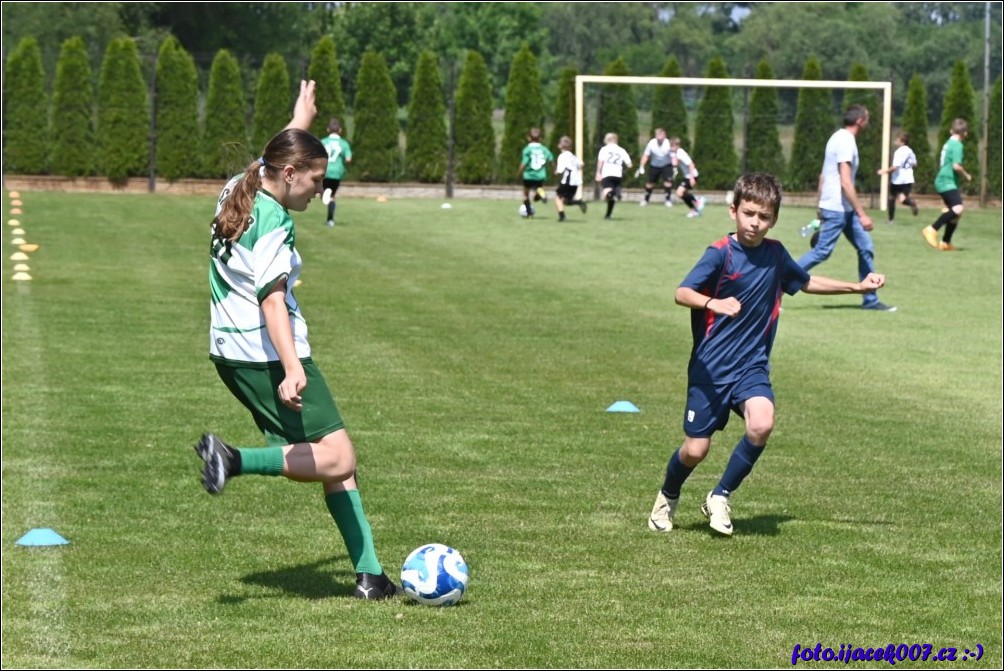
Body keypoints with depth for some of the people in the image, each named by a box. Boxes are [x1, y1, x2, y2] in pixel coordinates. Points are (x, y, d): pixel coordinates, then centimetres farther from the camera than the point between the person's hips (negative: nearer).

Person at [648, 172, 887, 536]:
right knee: (696, 450, -1)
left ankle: (721, 497, -1)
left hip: (752, 365, 4)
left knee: (761, 425, -24)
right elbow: (681, 293, -26)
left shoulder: (775, 254, 5)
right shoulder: (720, 253, -13)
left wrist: (858, 286, 21)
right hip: (711, 366, -4)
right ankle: (668, 498, 34)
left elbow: (807, 282, 25)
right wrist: (713, 304, -45)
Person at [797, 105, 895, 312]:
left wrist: (820, 208, 23)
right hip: (837, 209, -10)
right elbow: (845, 183, -23)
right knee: (822, 252, -8)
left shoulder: (838, 138, 13)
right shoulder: (846, 142, -17)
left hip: (844, 209, 10)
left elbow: (823, 176, 18)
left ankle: (870, 300, 10)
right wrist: (862, 214, -22)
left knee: (866, 249, 7)